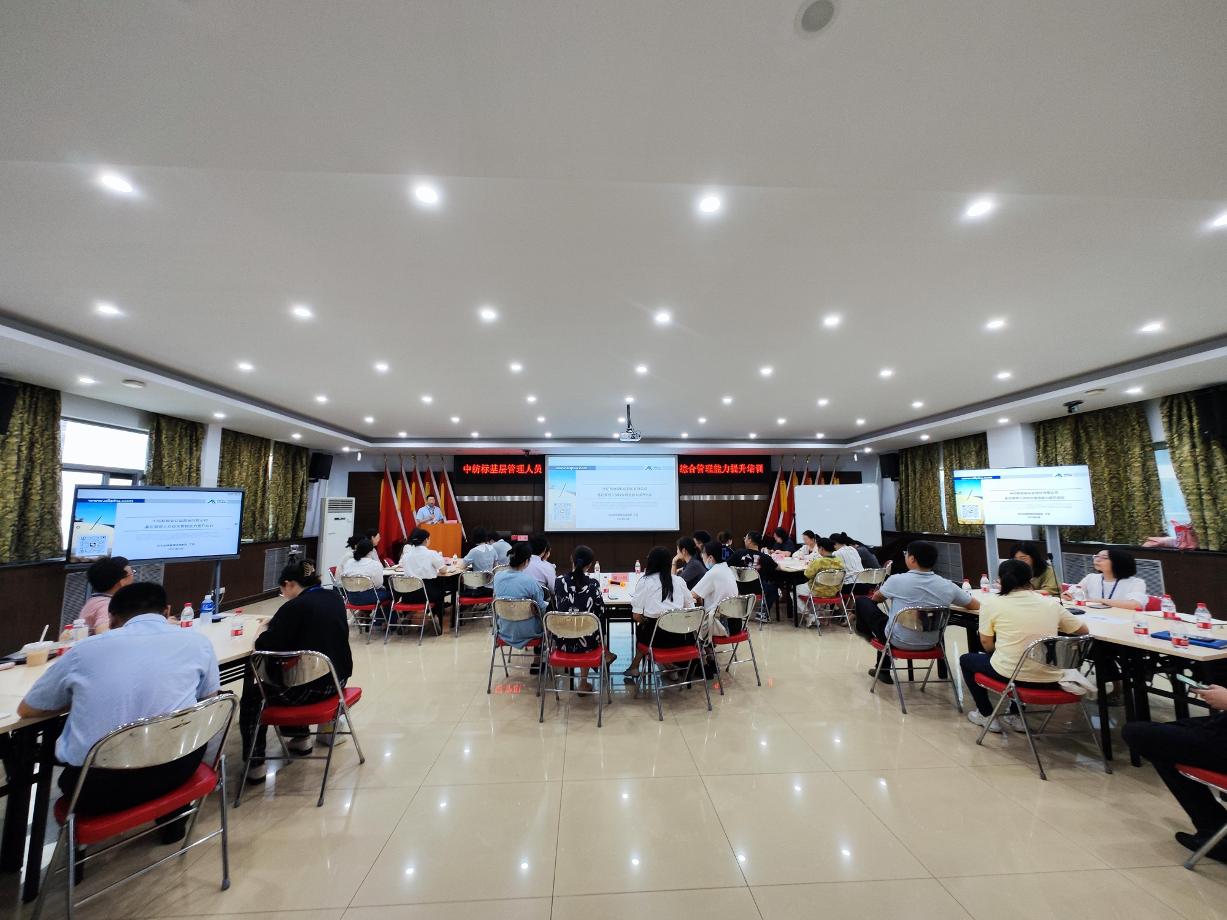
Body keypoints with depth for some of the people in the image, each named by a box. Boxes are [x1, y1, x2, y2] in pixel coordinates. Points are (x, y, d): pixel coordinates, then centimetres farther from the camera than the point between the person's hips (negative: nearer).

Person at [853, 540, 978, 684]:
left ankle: (868, 634, 44)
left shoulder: (897, 580, -21)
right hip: (930, 644, 4)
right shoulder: (948, 586, -12)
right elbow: (976, 606, 5)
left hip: (898, 641, -4)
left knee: (862, 601, 14)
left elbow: (876, 598, 0)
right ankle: (883, 671, 42)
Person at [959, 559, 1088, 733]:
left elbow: (987, 644, -2)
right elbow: (1083, 630, 16)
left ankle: (986, 715, 27)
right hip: (1049, 680, 5)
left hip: (1010, 674, -4)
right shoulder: (1051, 603, 2)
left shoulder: (991, 603, -7)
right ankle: (1016, 716, 35)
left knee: (966, 660, 25)